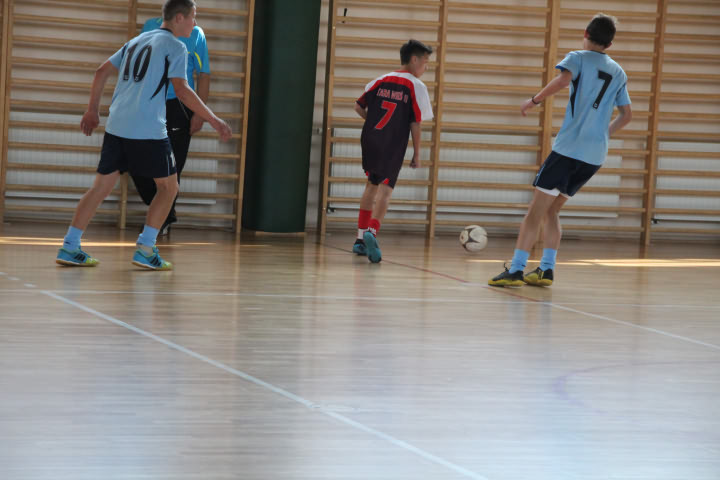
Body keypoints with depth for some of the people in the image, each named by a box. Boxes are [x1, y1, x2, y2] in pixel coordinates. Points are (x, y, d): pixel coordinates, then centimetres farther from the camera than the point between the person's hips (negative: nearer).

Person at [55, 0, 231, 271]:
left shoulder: (137, 41, 20)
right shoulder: (174, 46, -3)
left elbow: (101, 72, 21)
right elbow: (182, 91, -13)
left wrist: (92, 111, 29)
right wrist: (214, 121, -10)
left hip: (117, 126, 7)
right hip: (148, 131, -7)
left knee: (102, 186, 10)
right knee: (168, 186, 6)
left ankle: (69, 247, 5)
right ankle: (145, 249, -2)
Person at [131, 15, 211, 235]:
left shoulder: (195, 34, -1)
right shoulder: (150, 26, 8)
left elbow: (203, 75, 0)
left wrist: (199, 113, -7)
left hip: (178, 108, -3)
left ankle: (164, 220, 15)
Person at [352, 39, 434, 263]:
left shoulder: (381, 81, 11)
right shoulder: (416, 87, -3)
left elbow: (359, 106, 12)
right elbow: (416, 123, -5)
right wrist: (417, 154, 1)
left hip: (370, 138, 5)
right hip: (394, 145, -5)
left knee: (372, 184, 20)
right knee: (385, 189, -8)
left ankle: (361, 238, 23)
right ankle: (372, 232, -31)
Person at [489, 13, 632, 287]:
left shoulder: (579, 58, 1)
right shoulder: (618, 73, 17)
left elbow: (563, 79, -20)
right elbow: (626, 114, 22)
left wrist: (534, 100, -10)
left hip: (569, 148, -6)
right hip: (596, 155, 6)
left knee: (536, 210, -4)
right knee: (551, 211, 17)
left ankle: (516, 270, -10)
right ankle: (546, 270, 10)